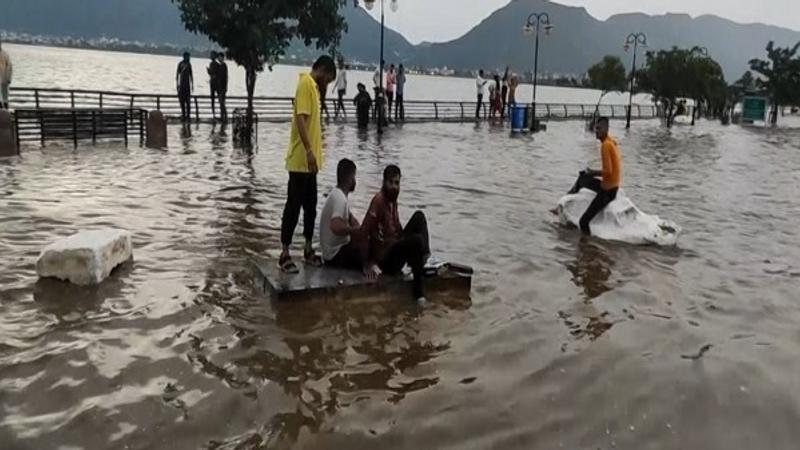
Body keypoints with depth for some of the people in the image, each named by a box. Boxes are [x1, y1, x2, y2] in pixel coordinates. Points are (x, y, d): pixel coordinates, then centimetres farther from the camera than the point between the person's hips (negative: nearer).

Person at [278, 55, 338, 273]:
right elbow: (300, 119, -22)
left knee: (310, 206, 14)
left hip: (309, 161, 10)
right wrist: (309, 152, -25)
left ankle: (308, 249, 24)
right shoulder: (306, 84, -12)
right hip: (301, 160, -10)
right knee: (293, 206, -5)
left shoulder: (313, 86, 18)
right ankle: (284, 254, 2)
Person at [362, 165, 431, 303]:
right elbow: (364, 232, -22)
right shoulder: (378, 200, -18)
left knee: (419, 217, -1)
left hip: (396, 248, 8)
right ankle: (419, 291, -17)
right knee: (417, 240, -28)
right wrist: (367, 264, -20)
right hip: (386, 260, -8)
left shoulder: (393, 200, 9)